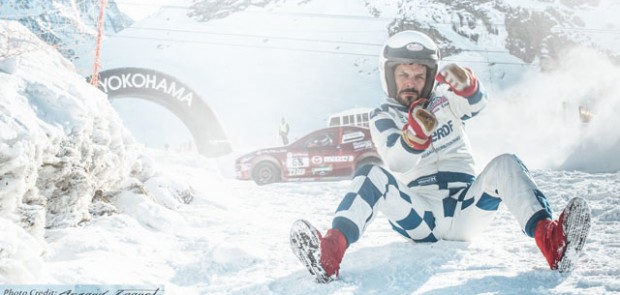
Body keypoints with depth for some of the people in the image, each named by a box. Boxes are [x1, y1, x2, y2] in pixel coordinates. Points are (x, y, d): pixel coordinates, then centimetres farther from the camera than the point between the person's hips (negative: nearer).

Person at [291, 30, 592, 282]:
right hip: (419, 219, -1)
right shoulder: (383, 118, 7)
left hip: (463, 212, 2)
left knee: (505, 164, -22)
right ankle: (330, 253, -49)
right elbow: (398, 163, -13)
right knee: (372, 175, -26)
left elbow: (476, 103, -12)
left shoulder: (445, 102, 13)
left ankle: (552, 241, -44)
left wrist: (466, 84, -37)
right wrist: (413, 135, -36)